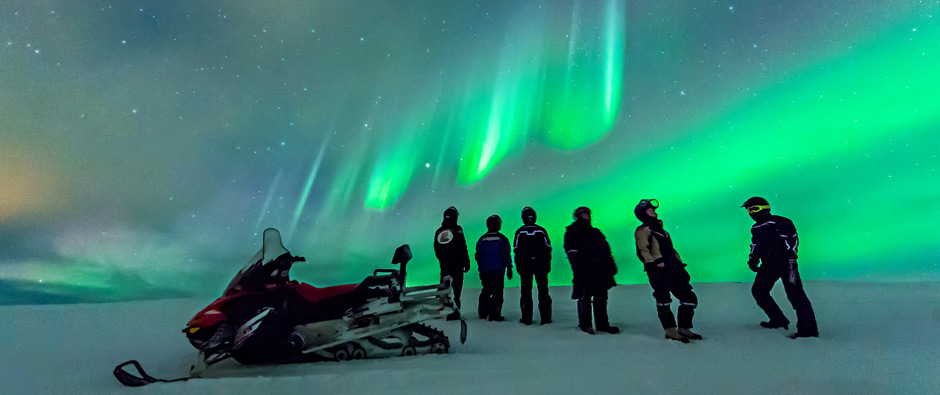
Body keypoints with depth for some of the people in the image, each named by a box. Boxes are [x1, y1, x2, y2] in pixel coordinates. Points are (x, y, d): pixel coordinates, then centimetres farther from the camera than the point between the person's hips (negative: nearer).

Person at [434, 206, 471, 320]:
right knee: (456, 287, -4)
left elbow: (436, 251, 14)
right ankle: (454, 311, -7)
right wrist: (467, 263, -4)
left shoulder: (438, 232, 10)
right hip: (456, 265, -6)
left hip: (444, 265, 6)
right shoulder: (457, 230, -7)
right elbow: (463, 249, -10)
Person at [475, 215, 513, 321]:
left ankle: (483, 313, 21)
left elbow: (477, 255, 10)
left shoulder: (482, 239, 4)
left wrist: (480, 268, 21)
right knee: (497, 292, 1)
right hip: (498, 270, -3)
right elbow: (507, 255, -4)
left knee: (486, 291, 15)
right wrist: (509, 269, 4)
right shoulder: (502, 239, -5)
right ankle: (495, 315, 0)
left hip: (485, 270, 4)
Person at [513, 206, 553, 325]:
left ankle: (527, 318, 6)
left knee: (526, 291, 4)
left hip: (525, 265, -1)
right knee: (543, 291, 6)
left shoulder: (520, 232, -2)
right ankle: (546, 317, 7)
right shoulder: (541, 231, 1)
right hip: (541, 265, 1)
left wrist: (518, 265, 7)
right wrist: (548, 263, 10)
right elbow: (548, 248, 3)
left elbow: (516, 250, 0)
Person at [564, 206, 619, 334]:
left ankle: (602, 324, 15)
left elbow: (605, 248, 23)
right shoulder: (572, 232, 4)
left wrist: (611, 263, 14)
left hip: (600, 269, 6)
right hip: (584, 270, -6)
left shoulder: (596, 232, 24)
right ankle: (584, 324, 8)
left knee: (601, 296, 7)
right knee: (585, 296, -4)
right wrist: (576, 266, -16)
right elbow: (571, 250, -6)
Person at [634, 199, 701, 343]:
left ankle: (683, 328, 15)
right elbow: (642, 251, -13)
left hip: (672, 270, 8)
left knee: (689, 298, 6)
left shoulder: (660, 229, 25)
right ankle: (671, 331, 6)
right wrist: (653, 264, -24)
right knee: (663, 301, -5)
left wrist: (680, 265, 22)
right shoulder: (643, 230, -1)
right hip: (659, 271, -8)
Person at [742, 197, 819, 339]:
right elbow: (755, 246, 25)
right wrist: (752, 260, 12)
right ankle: (779, 320, 19)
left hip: (785, 262, -9)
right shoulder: (755, 228, 15)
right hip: (769, 265, 9)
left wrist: (791, 255, -22)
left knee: (794, 294, -11)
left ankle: (808, 328, -7)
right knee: (758, 291, 9)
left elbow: (792, 237, -15)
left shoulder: (777, 222, -10)